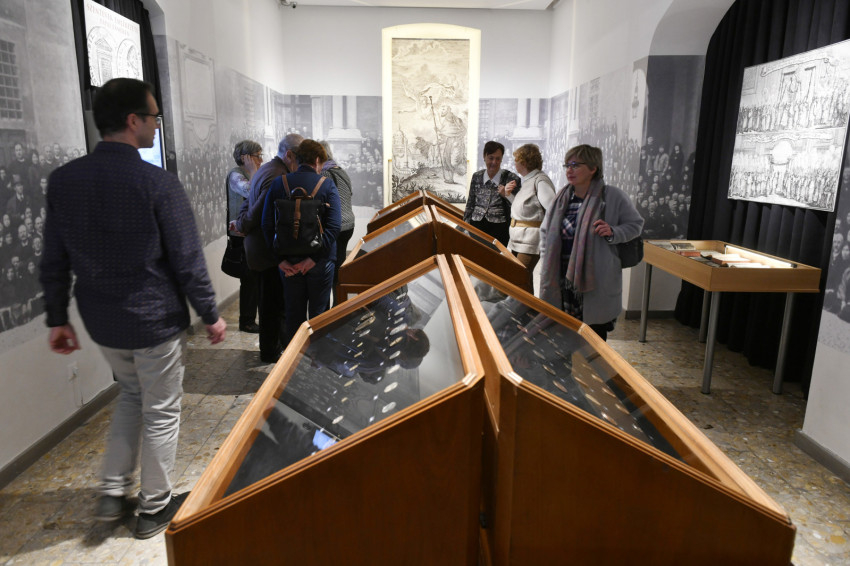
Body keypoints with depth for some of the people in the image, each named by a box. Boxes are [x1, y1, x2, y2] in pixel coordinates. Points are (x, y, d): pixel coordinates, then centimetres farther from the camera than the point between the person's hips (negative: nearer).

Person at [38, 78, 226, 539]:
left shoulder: (62, 180, -2)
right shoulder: (158, 183, -19)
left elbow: (54, 262, 4)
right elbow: (188, 261, -16)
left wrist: (57, 318, 14)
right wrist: (210, 315, -4)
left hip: (101, 322, 6)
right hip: (156, 320, -5)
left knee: (130, 393, 29)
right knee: (160, 412, 12)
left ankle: (113, 492, 31)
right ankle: (154, 508, 28)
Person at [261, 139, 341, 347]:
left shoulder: (278, 184, 0)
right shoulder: (327, 185, -7)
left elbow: (267, 225, -4)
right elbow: (333, 227, -17)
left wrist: (280, 259, -4)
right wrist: (314, 257, -15)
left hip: (288, 262, 3)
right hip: (320, 262, -2)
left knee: (293, 314, 14)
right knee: (318, 314, 11)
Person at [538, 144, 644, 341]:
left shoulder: (613, 196, -6)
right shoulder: (562, 197, 7)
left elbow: (636, 224, 3)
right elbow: (545, 231, 17)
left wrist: (613, 233, -17)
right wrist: (547, 262, 8)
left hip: (596, 283, -4)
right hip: (564, 280, 4)